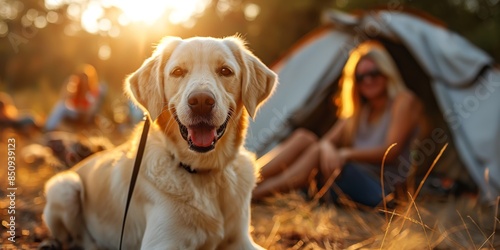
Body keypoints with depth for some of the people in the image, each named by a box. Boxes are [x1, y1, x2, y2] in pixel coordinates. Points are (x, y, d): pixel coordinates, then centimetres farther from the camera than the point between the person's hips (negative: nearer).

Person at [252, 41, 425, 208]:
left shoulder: (404, 101, -1)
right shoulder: (360, 109, 18)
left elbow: (391, 152, -13)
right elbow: (329, 139, 6)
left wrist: (346, 154, -24)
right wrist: (326, 147, -19)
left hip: (381, 188, -6)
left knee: (316, 152, -29)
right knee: (303, 137, -13)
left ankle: (252, 196, -35)